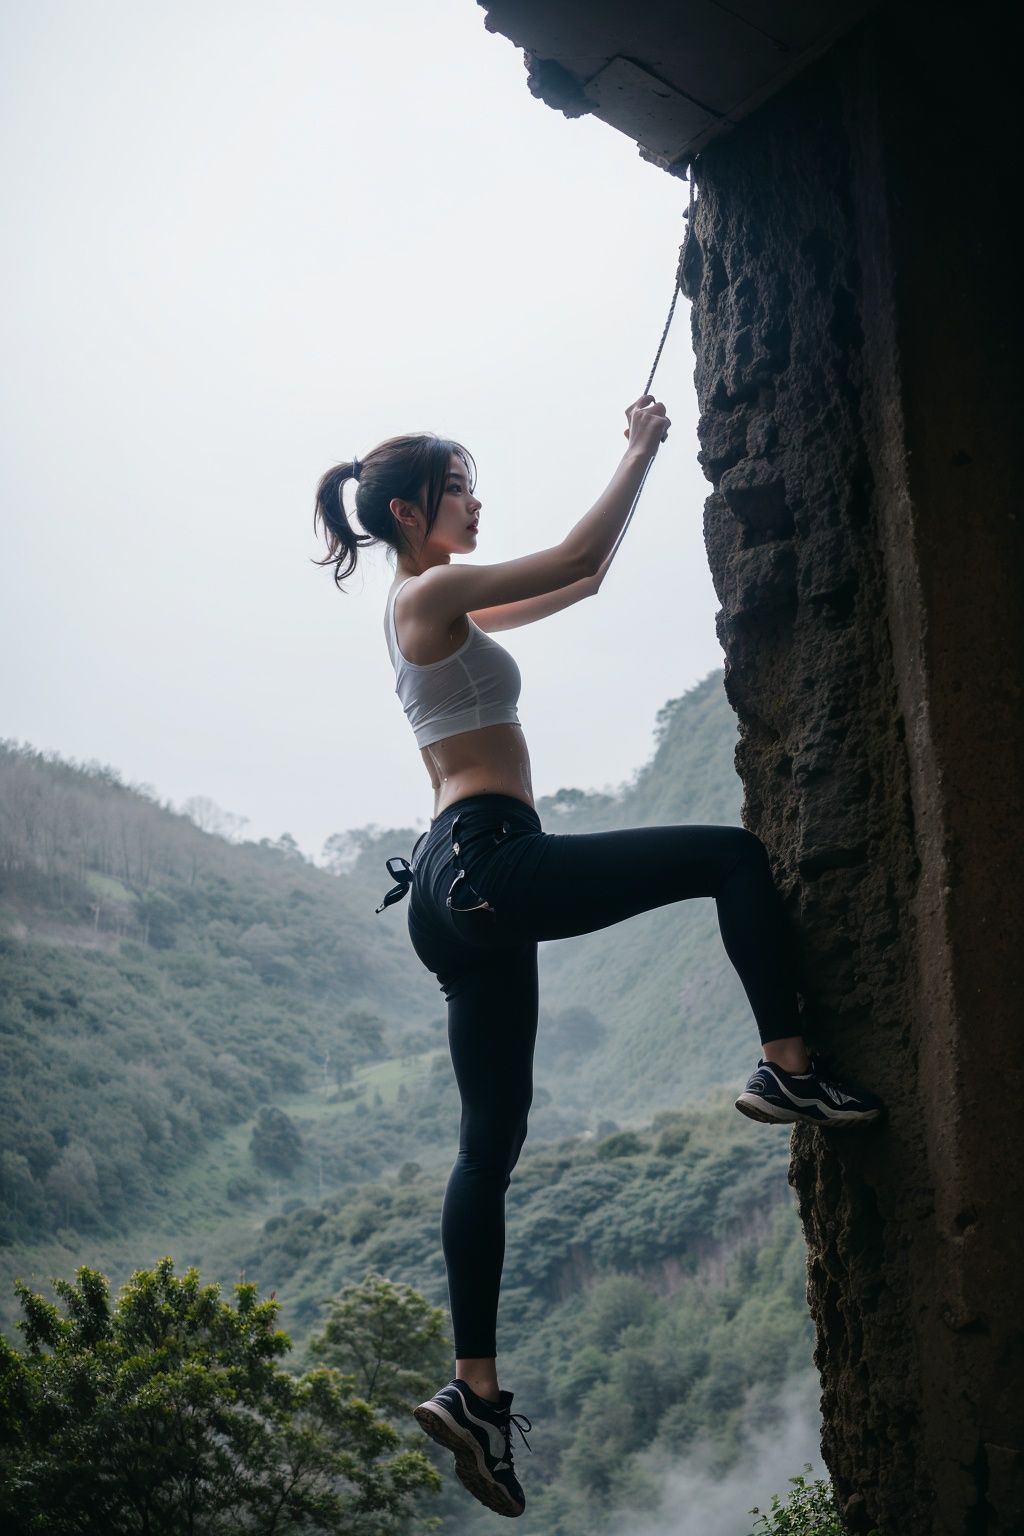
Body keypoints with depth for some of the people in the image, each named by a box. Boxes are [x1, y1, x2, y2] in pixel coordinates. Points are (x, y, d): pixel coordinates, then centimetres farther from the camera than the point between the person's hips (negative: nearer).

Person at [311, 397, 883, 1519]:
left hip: (457, 897, 10)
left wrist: (641, 465, 27)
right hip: (489, 863, -10)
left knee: (489, 1147, 8)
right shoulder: (428, 594, -4)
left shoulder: (434, 609, 24)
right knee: (736, 858, -4)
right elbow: (579, 557, -9)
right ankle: (787, 1069, -1)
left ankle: (474, 1389, 12)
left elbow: (582, 582, 30)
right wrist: (640, 450, 4)